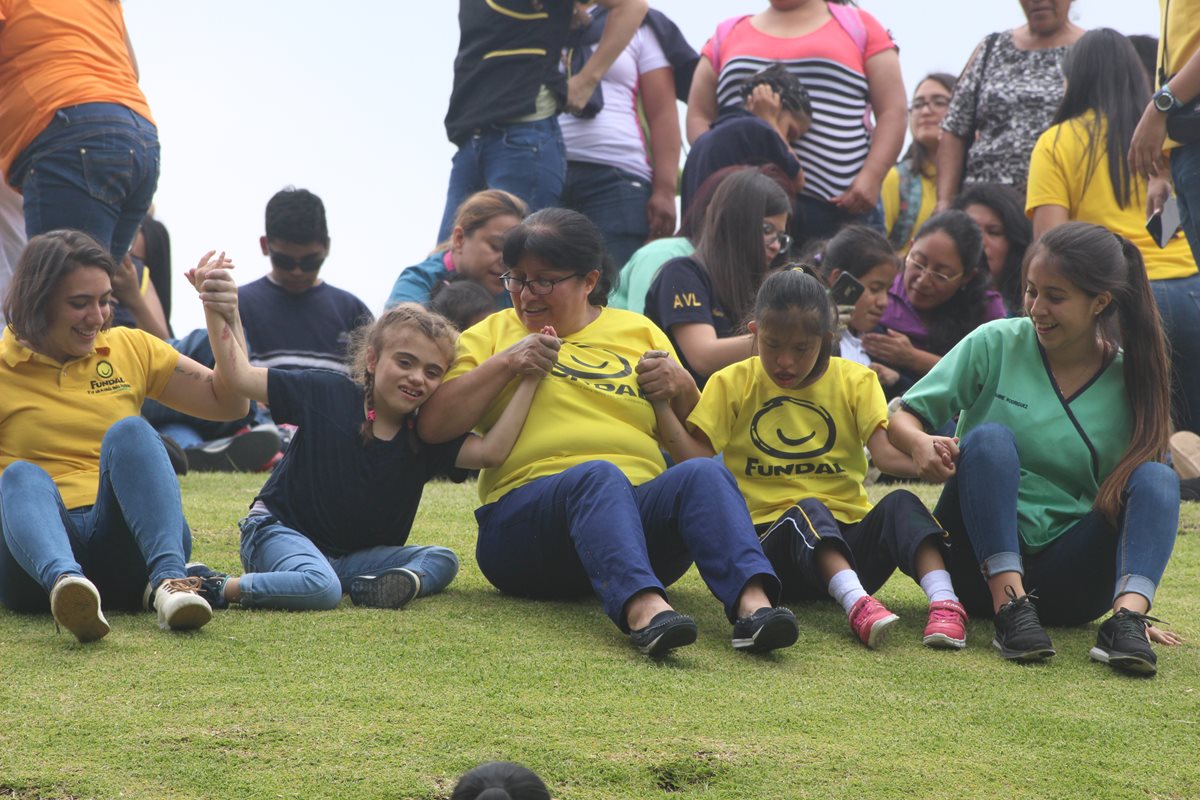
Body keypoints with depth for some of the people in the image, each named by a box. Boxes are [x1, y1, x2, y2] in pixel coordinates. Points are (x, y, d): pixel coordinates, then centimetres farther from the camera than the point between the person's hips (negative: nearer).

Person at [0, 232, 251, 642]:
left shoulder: (130, 349, 19)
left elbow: (228, 403, 20)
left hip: (126, 552, 2)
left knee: (129, 432, -24)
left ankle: (168, 577, -49)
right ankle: (64, 582, -67)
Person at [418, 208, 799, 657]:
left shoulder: (640, 332, 24)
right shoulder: (493, 334, 19)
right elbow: (432, 427, 5)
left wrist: (683, 389, 4)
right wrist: (505, 363, -3)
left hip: (640, 514, 3)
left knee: (703, 473, -29)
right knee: (598, 476, -36)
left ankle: (752, 602, -52)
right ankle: (641, 609, -61)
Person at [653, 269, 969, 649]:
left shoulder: (854, 381, 11)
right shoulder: (732, 384, 10)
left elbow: (886, 453, -5)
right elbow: (695, 459, -2)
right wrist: (662, 405, -17)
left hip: (849, 538, 2)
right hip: (772, 537, -2)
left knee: (900, 503, -28)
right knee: (807, 510, -35)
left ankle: (944, 601, -48)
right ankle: (855, 603, -57)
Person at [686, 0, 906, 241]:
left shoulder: (858, 26, 12)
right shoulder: (726, 34, 20)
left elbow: (893, 111, 5)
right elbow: (699, 116, 15)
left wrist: (871, 177, -10)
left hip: (842, 205, -2)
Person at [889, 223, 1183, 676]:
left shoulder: (1129, 382, 3)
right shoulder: (996, 344, 0)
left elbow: (1134, 495, 5)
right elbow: (902, 418, 0)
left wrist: (1131, 605, -7)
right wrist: (921, 445, -25)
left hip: (1067, 578, 1)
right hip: (980, 562, -1)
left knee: (1159, 479, -20)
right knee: (990, 437, -25)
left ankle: (1127, 616, -40)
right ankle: (1010, 609, -36)